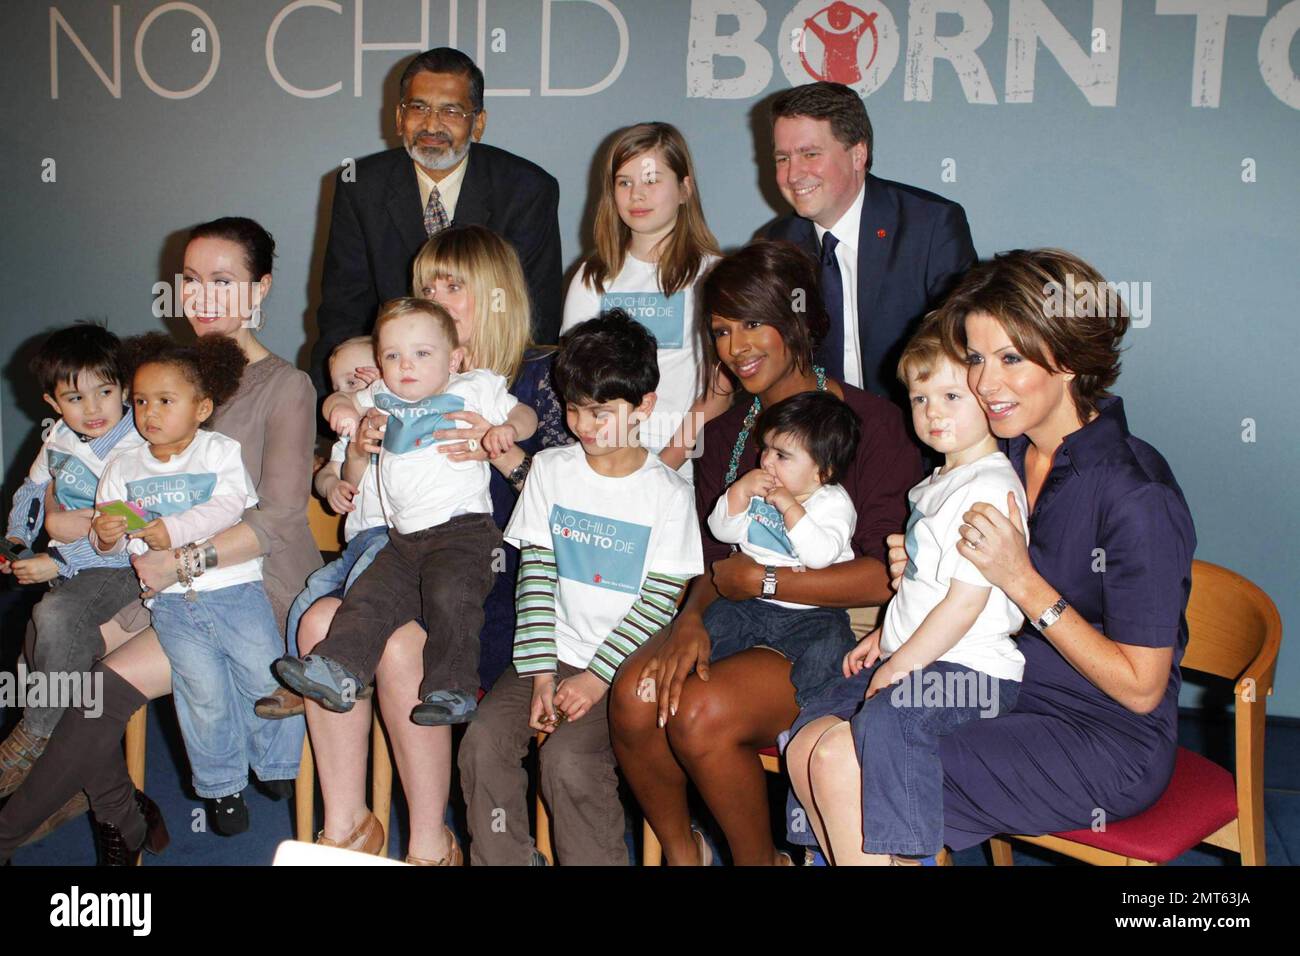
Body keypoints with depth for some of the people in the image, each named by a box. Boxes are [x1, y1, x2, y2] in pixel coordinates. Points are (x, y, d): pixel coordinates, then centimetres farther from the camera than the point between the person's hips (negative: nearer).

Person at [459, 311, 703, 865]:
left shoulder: (668, 493, -4)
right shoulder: (551, 470, 5)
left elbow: (659, 601, -6)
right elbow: (535, 575, 2)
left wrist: (596, 678, -14)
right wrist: (542, 673, -8)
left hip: (622, 664, -3)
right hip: (554, 651, 4)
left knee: (569, 760, -25)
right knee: (483, 742, -18)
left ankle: (596, 860, -4)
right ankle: (500, 860, -1)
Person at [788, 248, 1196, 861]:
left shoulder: (1136, 494, -21)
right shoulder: (1006, 454, 2)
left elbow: (1140, 687, -17)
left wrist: (1023, 581, -23)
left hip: (1108, 744, -7)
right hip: (1007, 696, 7)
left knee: (850, 767, -21)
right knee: (811, 747, -10)